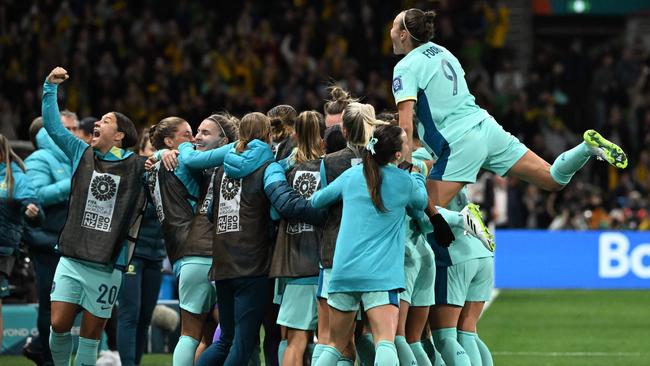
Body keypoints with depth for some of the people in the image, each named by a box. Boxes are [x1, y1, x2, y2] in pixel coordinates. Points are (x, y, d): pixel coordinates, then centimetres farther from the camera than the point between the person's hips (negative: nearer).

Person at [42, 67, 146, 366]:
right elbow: (52, 126, 10)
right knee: (59, 326, -7)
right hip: (72, 260, 2)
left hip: (107, 268, -2)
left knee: (90, 336, 0)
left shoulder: (138, 167, 3)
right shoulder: (82, 154, 10)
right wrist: (50, 88, 2)